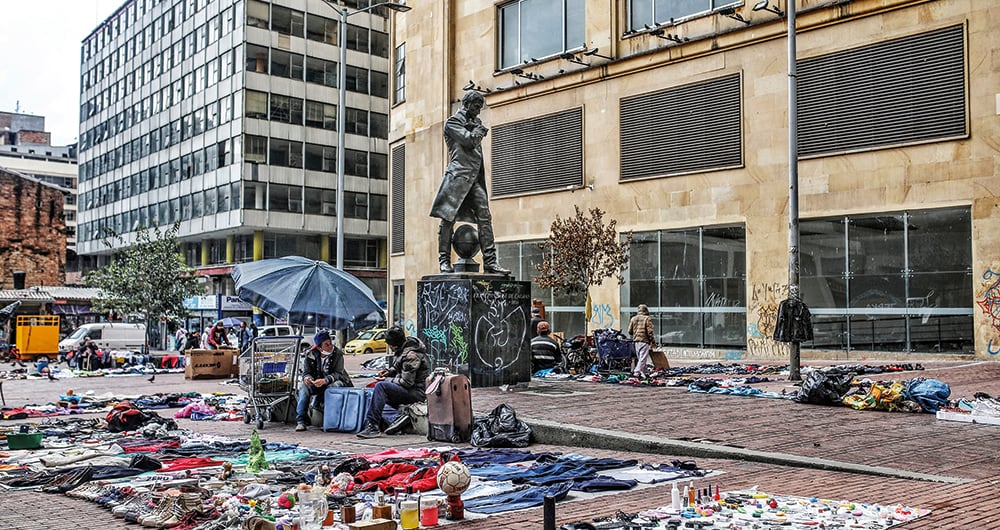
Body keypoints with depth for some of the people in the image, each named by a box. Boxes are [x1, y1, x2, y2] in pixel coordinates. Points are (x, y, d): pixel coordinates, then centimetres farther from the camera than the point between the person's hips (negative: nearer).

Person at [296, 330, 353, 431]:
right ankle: (300, 421, -27)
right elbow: (306, 372, -3)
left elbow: (337, 373, -17)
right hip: (317, 384, 3)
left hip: (334, 382, -2)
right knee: (304, 386, -25)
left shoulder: (337, 354, -11)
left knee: (334, 386, -36)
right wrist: (307, 378, -30)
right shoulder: (310, 355, -4)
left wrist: (325, 380, -36)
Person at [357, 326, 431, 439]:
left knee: (381, 386, -25)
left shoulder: (411, 355, -22)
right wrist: (389, 371, 5)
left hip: (417, 392, -11)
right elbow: (398, 367, 27)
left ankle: (373, 427, -27)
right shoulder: (401, 349, 8)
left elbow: (407, 382, -23)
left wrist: (387, 380, -11)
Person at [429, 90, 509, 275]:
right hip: (458, 175, -7)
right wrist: (478, 129, 7)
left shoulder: (474, 122, 27)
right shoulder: (453, 122, 2)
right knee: (448, 218, -5)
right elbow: (470, 140, -9)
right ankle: (444, 260, -1)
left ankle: (490, 262, -6)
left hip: (476, 177, 7)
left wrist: (477, 128, -2)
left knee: (485, 218, -3)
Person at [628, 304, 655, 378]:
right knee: (643, 357, -4)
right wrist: (652, 341, -2)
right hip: (644, 341, -6)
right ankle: (637, 372, -12)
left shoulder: (633, 318, 9)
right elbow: (650, 332, -10)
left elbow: (629, 331, 10)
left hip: (636, 341, 6)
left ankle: (644, 372, 21)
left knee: (639, 357, 14)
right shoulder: (647, 319, -6)